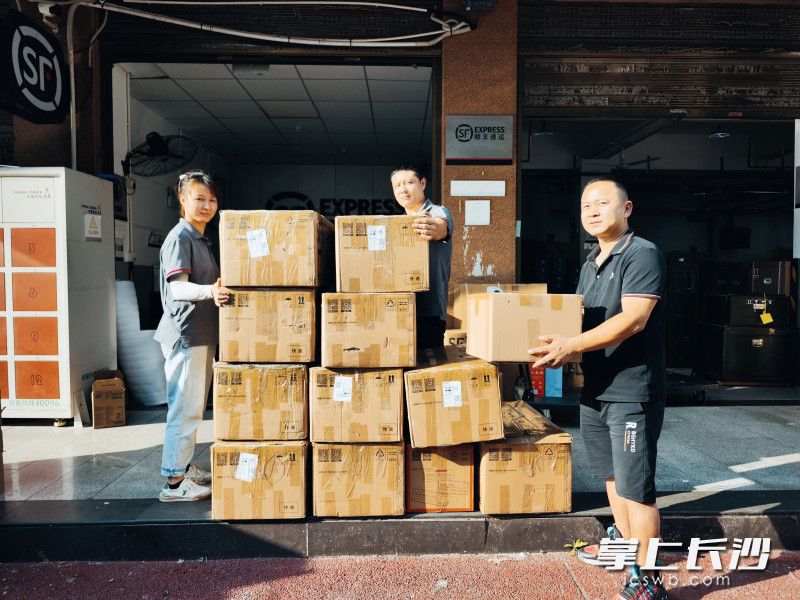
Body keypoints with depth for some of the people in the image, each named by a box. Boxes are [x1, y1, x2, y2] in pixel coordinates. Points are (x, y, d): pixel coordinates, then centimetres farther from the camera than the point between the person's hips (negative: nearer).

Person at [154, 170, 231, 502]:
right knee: (185, 407, -5)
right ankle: (174, 482, 3)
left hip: (203, 334, 10)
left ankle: (185, 465, 29)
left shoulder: (203, 240, 16)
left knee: (195, 406, 17)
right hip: (185, 334, -10)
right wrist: (208, 291, -40)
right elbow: (177, 288, -24)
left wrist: (219, 291, 13)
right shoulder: (179, 237, -12)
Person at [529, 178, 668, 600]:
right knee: (612, 474, 21)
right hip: (595, 388, 9)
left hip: (631, 391, -9)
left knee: (635, 486, -3)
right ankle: (624, 541, 40)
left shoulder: (642, 254, -12)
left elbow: (632, 319, -23)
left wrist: (571, 345, -27)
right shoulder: (591, 262, 15)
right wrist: (557, 343, 5)